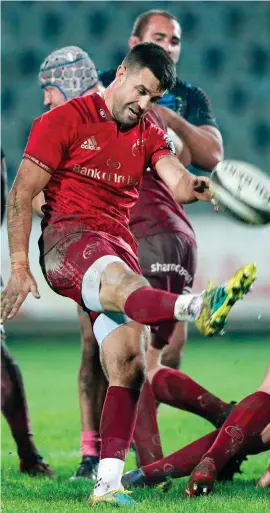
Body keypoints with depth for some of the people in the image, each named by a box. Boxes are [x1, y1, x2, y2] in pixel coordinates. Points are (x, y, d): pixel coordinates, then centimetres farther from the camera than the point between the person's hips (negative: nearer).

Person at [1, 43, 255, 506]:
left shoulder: (148, 135, 17)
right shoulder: (65, 120, 2)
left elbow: (177, 182, -2)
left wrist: (192, 187, -28)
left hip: (117, 244, 7)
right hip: (65, 237, -7)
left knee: (130, 365, -9)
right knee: (123, 283, -39)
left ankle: (108, 484, -10)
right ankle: (198, 307, -73)